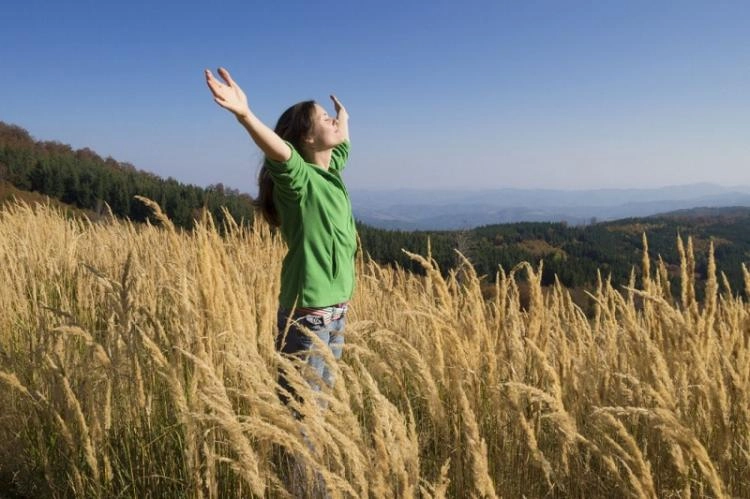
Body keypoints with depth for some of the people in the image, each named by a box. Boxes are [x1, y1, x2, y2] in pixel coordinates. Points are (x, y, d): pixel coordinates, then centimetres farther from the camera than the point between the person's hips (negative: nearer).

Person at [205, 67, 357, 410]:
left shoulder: (331, 171, 9)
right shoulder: (299, 178, -14)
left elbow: (342, 141, 33)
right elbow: (278, 150, -37)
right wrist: (244, 114, -54)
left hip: (337, 309, 8)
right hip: (308, 313, -8)